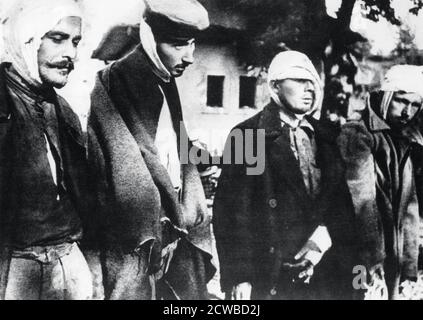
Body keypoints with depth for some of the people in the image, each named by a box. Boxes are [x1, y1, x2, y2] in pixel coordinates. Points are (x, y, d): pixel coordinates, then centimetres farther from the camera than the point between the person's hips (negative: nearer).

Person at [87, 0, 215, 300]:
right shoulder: (114, 82, -12)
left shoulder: (168, 86, 12)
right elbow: (120, 170, -16)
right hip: (135, 240, -7)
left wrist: (191, 220, 8)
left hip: (177, 230, 8)